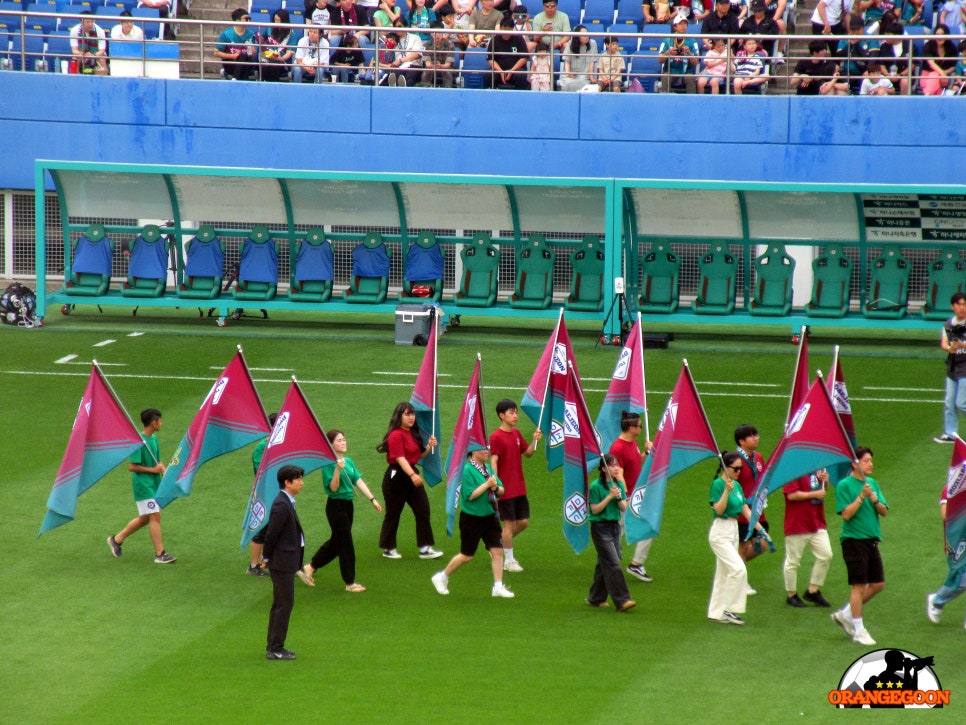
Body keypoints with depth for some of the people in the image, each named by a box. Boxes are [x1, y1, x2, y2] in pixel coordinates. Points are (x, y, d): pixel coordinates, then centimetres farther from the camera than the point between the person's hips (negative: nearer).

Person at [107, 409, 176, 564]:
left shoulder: (154, 439, 11)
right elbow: (132, 466, -19)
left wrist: (163, 468, 1)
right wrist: (153, 469, -17)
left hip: (154, 484, 9)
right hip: (143, 485, -9)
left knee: (145, 518, 15)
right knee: (155, 516, -10)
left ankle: (117, 539, 29)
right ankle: (160, 554, -7)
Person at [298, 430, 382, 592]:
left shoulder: (348, 462, 7)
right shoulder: (329, 464, -15)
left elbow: (359, 482, 7)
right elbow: (333, 488, -20)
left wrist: (373, 499, 1)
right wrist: (338, 469, -32)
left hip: (347, 504, 8)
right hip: (336, 506, -8)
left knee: (336, 542, 17)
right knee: (346, 544, -1)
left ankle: (309, 568, 30)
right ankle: (350, 583, 10)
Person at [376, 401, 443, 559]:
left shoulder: (413, 434, 12)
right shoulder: (396, 435, -15)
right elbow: (400, 458, -23)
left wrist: (429, 447, 2)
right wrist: (412, 475, -35)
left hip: (411, 473, 8)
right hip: (396, 476, -8)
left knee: (423, 510, 1)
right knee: (393, 513, 3)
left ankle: (425, 549, 3)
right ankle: (388, 549, 16)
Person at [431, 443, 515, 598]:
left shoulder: (488, 469, 10)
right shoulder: (468, 470, -14)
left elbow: (501, 491, 13)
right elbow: (470, 495, -21)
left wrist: (496, 488, -8)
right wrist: (487, 484, -21)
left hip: (489, 517, 7)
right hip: (472, 519, -7)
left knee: (497, 551, -2)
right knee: (467, 556, 3)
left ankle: (498, 587, 3)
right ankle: (442, 578, 22)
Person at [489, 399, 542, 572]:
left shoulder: (516, 434, 9)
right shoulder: (496, 437, -13)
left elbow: (527, 453, 18)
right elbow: (493, 462, -18)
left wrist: (535, 441, -1)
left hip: (520, 488, 7)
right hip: (506, 489, -7)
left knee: (523, 522, 10)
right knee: (509, 523, 0)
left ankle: (500, 544, 28)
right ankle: (508, 560, 11)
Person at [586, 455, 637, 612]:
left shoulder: (619, 485, 8)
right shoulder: (596, 486, -11)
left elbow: (624, 508, 5)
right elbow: (594, 510, -13)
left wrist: (619, 497, -15)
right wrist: (609, 497, -21)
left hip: (614, 526, 7)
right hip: (600, 527, -7)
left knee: (604, 563, 11)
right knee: (612, 563, -12)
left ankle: (596, 598, 22)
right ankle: (621, 600, -15)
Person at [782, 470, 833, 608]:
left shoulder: (817, 469, 11)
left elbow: (824, 489, 24)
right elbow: (791, 495, -21)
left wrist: (825, 480, 2)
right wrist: (814, 494, -18)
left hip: (817, 523, 7)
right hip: (797, 525, -7)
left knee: (825, 555, 2)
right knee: (793, 561, 3)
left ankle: (813, 591, 14)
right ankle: (792, 595, 14)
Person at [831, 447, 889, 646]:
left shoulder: (873, 483, 12)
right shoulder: (844, 485, -7)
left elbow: (885, 512, 9)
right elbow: (846, 514, -14)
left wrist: (875, 500, -10)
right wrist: (861, 497, -21)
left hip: (872, 540, 7)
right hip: (854, 539, -7)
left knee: (878, 584, 9)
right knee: (859, 585, -5)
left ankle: (845, 614, 23)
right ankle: (858, 631, 4)